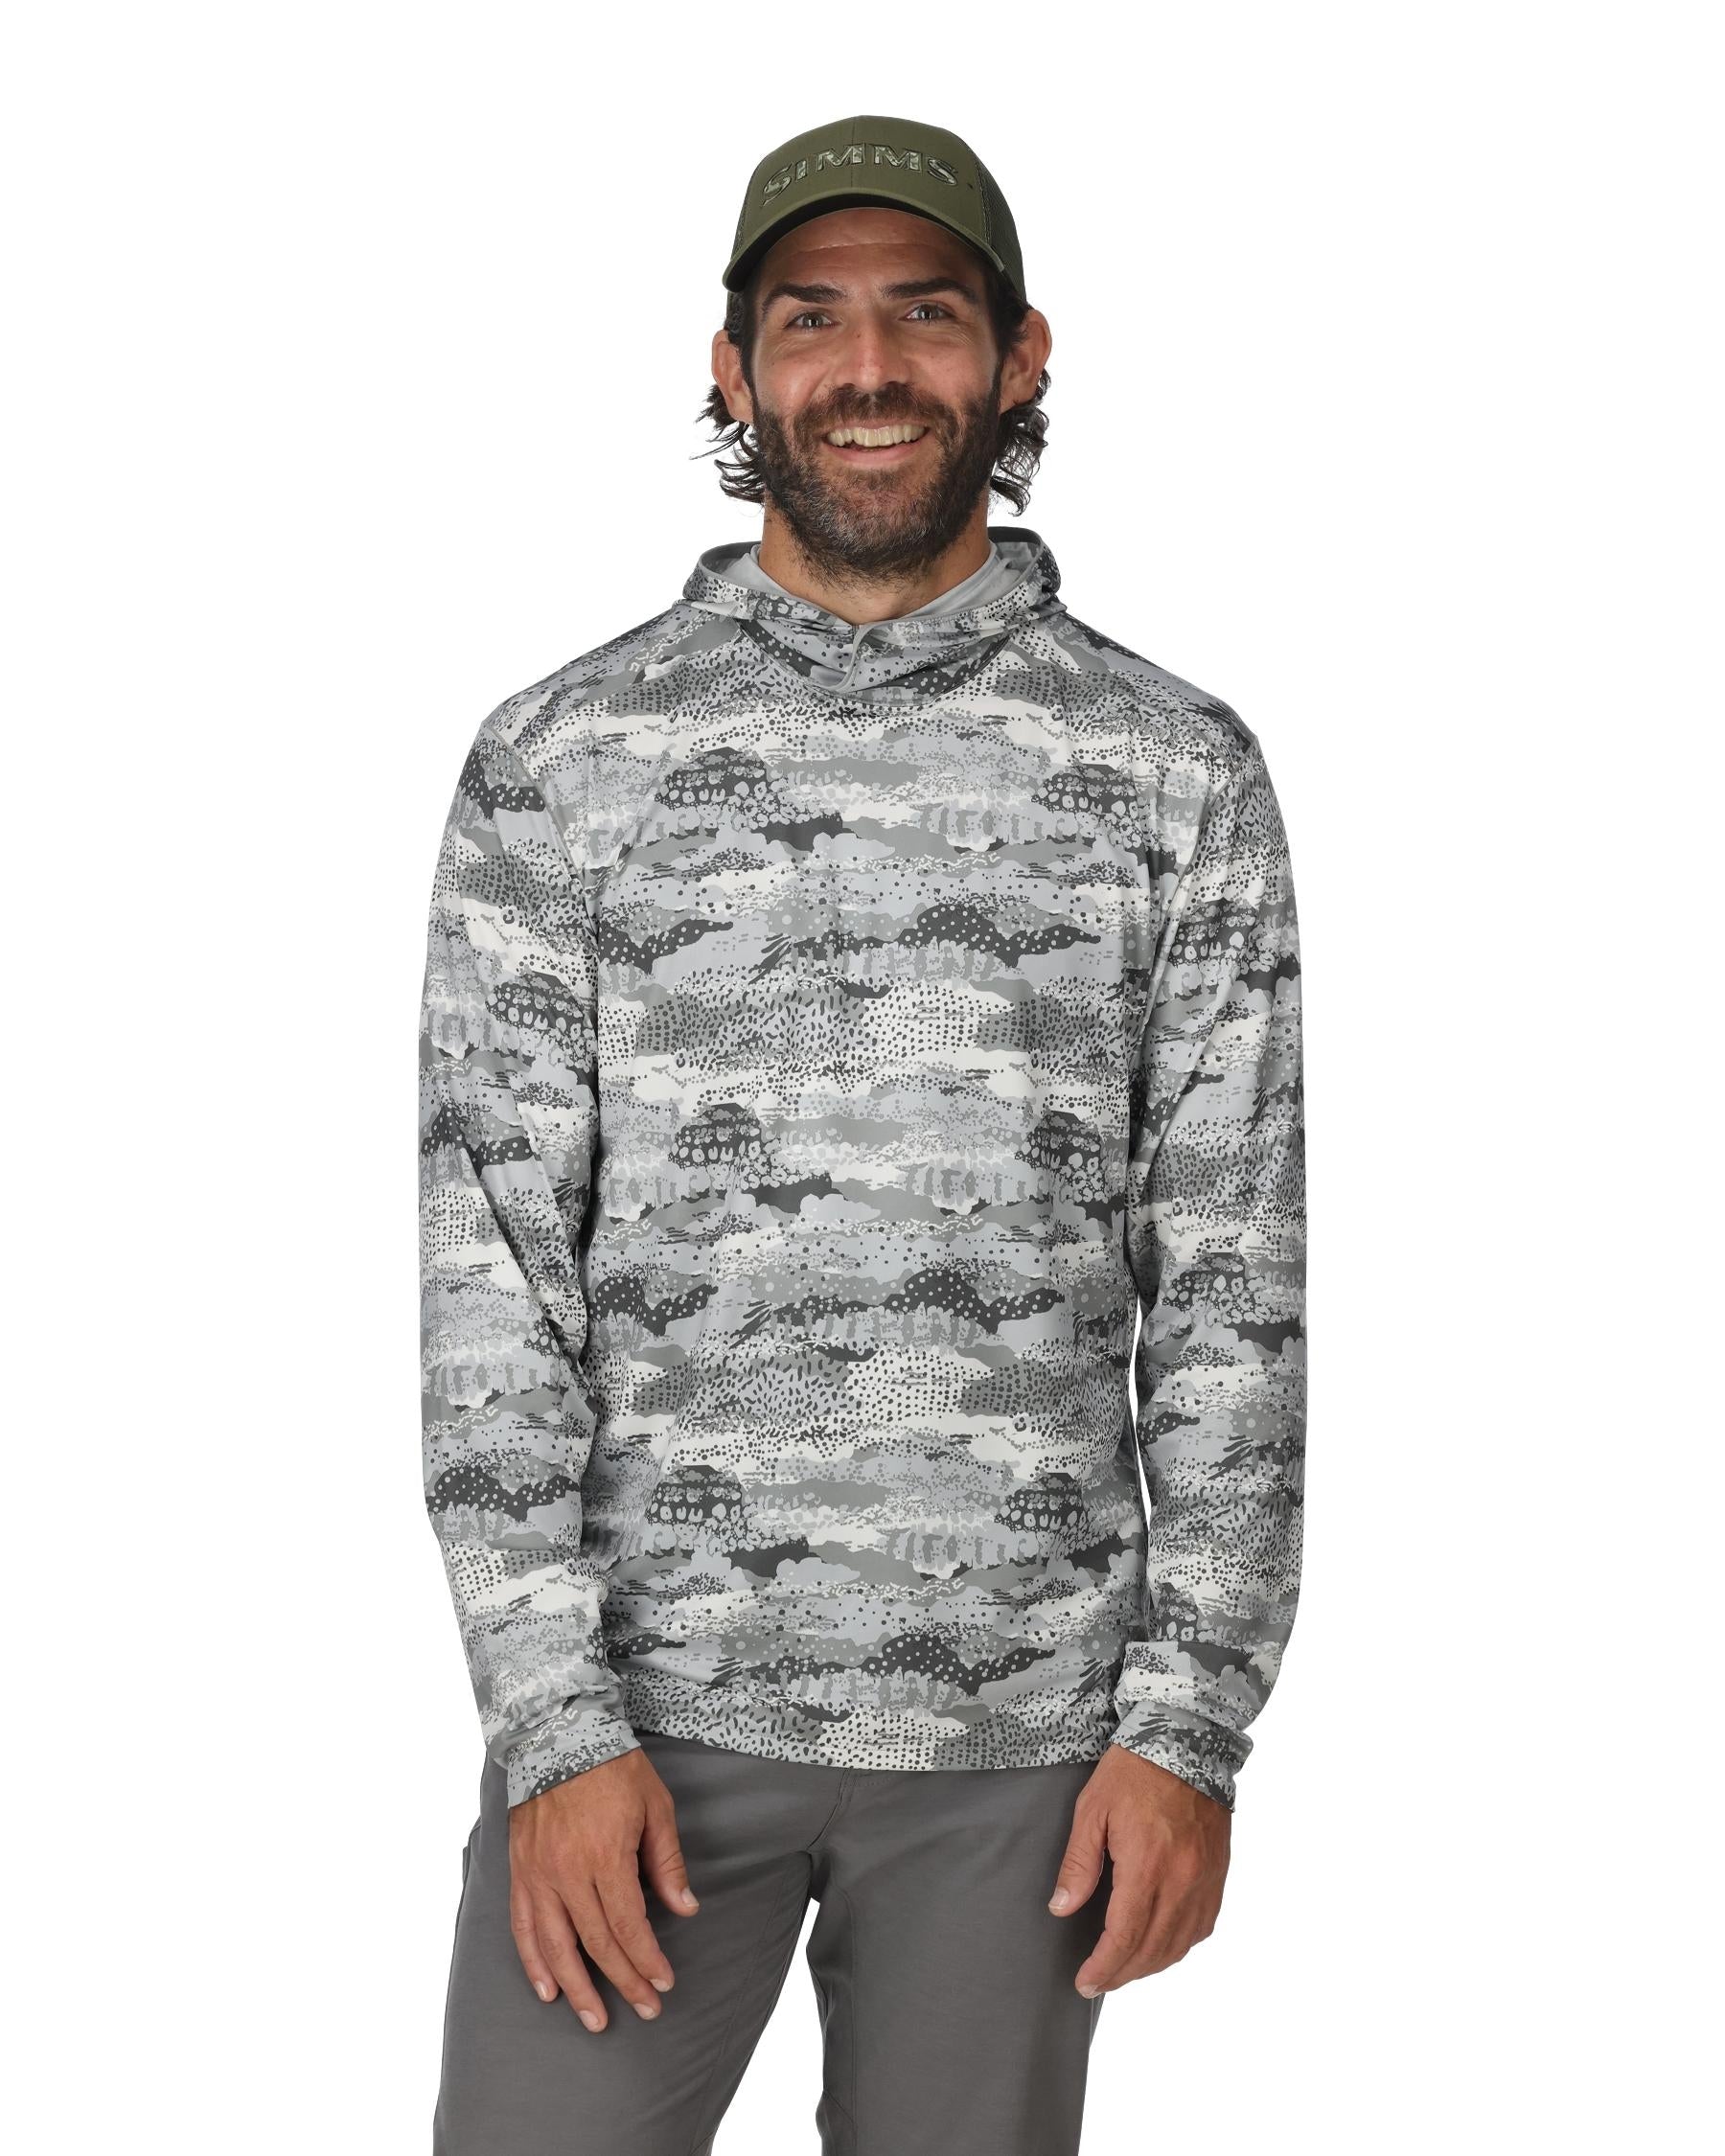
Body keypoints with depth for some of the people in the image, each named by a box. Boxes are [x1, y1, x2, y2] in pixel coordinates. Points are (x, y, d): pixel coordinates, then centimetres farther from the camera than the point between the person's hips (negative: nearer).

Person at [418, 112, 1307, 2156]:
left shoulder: (1176, 771, 0)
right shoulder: (559, 759, -1)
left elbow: (1233, 1281, 0)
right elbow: (492, 1264, -4)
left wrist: (1193, 1727, -6)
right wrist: (551, 1726, -11)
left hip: (1018, 1716, 1)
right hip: (645, 1694, 0)